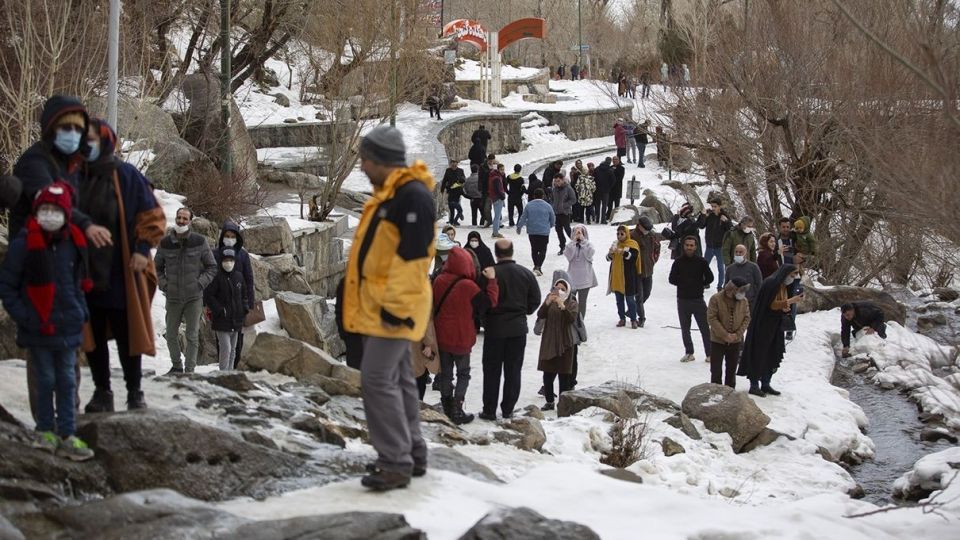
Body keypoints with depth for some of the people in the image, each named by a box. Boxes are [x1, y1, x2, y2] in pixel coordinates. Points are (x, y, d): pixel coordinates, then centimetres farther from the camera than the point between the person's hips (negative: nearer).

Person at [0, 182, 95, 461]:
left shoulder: (73, 243, 2)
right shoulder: (23, 245, -11)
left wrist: (81, 311, 7)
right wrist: (23, 316, -13)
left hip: (68, 326, 4)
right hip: (38, 330, -4)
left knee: (67, 381, 6)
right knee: (45, 380, 6)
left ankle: (67, 435, 10)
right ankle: (46, 431, 19)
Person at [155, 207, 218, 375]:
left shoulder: (199, 242, -3)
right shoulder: (165, 243, 0)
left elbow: (212, 267, 5)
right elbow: (157, 267, 14)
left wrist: (200, 283, -6)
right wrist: (164, 284, 0)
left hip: (194, 297, -2)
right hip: (173, 297, 2)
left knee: (192, 336, -2)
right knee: (171, 335, 9)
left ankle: (189, 370, 3)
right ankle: (176, 366, 25)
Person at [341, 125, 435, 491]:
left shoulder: (413, 197, -19)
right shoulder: (387, 194, 14)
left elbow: (411, 256, -24)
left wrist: (395, 306, -25)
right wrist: (369, 302, 23)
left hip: (394, 308, -10)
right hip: (377, 305, 10)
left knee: (377, 379, -13)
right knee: (396, 379, 14)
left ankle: (396, 462, -10)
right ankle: (412, 455, 21)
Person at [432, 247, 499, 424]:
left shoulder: (439, 281, -5)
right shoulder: (468, 286, -21)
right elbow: (490, 302, -14)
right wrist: (491, 280, -7)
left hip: (441, 337, 4)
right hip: (461, 338, -4)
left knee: (445, 373, 14)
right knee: (463, 373, 10)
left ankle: (447, 409, 17)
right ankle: (457, 411, 2)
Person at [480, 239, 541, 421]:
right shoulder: (526, 274, -1)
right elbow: (535, 300, 3)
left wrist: (485, 318, 8)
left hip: (495, 328, -3)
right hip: (518, 329, 3)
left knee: (492, 371, 5)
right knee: (513, 370, 10)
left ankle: (489, 410, 6)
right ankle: (508, 409, 12)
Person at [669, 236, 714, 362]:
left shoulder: (701, 261, -2)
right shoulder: (678, 262, 2)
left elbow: (710, 278, 3)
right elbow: (672, 279, 3)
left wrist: (700, 285, -2)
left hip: (698, 300, -2)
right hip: (682, 300, 2)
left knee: (705, 328, -4)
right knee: (685, 329, 10)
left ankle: (709, 353, 1)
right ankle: (689, 353, 20)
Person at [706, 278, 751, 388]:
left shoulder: (743, 301, -3)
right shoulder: (716, 299, -15)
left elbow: (746, 318, 1)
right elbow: (712, 318, -17)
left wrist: (738, 334, -12)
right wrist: (725, 335, -19)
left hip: (735, 341, 4)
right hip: (717, 340, -4)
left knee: (732, 369, 14)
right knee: (716, 370, 1)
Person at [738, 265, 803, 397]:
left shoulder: (783, 286, 13)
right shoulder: (770, 283, -15)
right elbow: (771, 304, -20)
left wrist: (786, 308, -4)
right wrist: (791, 301, -21)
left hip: (775, 327, 9)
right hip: (763, 325, -9)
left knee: (773, 355, 10)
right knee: (759, 354, -4)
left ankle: (765, 384, 17)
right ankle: (754, 385, 1)